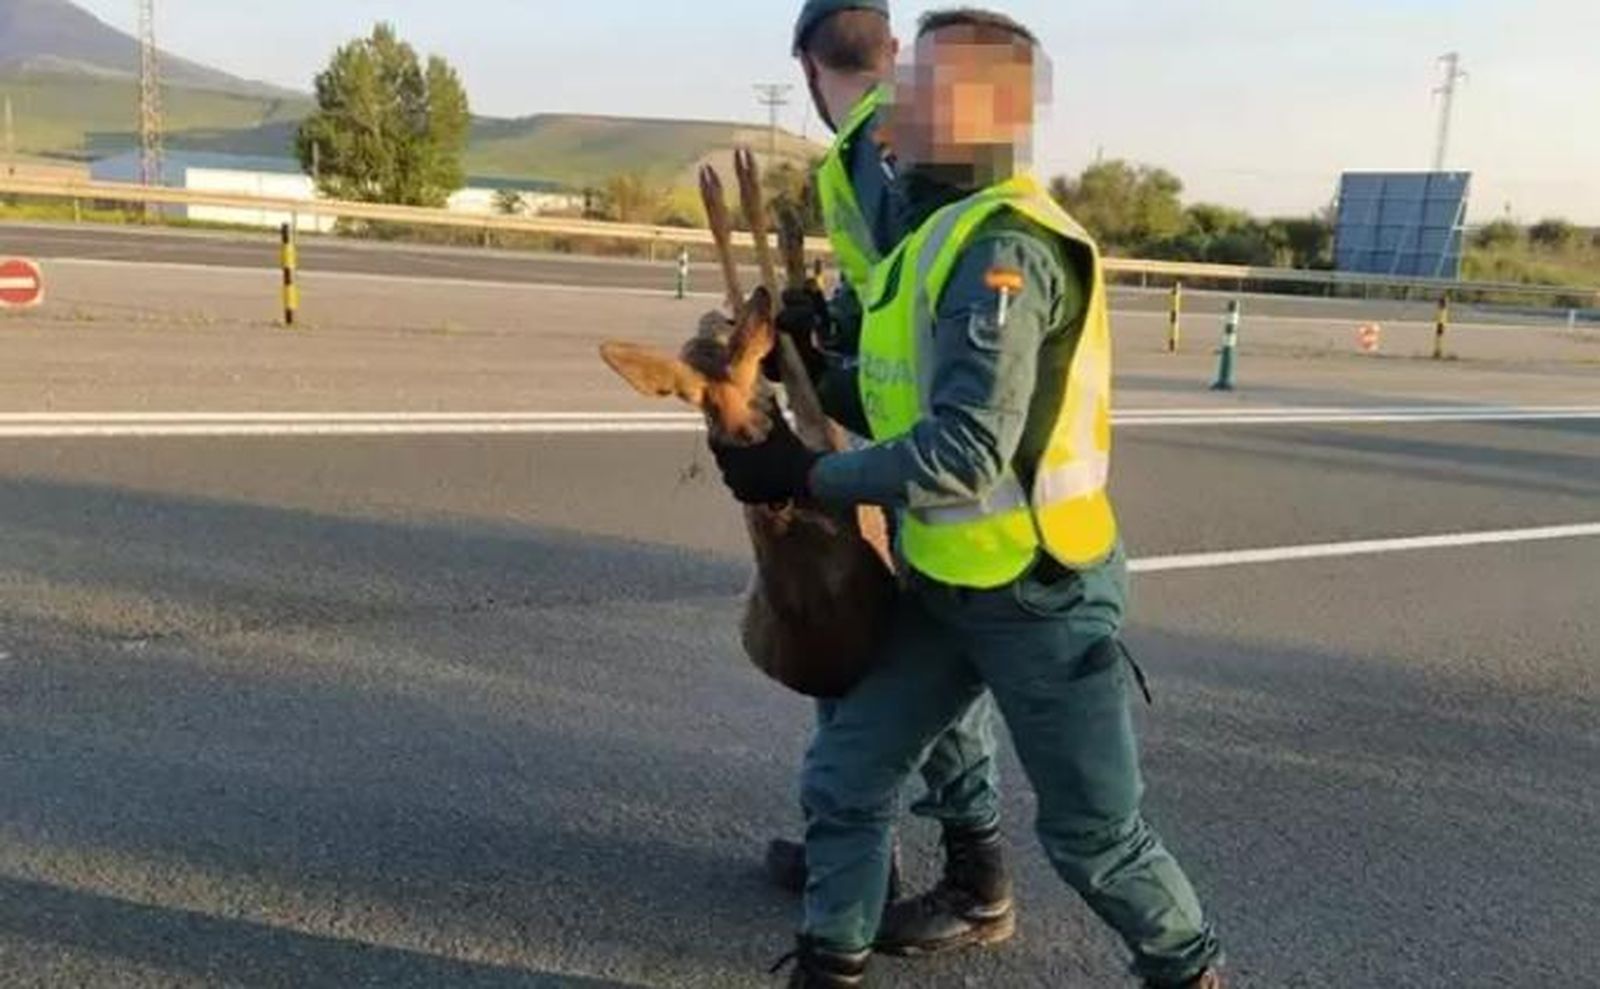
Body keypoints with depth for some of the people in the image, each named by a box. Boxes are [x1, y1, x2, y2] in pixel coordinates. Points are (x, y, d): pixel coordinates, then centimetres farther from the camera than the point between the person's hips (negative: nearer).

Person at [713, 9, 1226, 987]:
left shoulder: (1001, 249, -23)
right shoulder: (947, 233, 9)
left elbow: (965, 451, -30)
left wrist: (805, 476, -22)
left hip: (1039, 595, -9)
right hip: (948, 588, 9)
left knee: (1095, 831, 10)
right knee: (845, 778, 9)